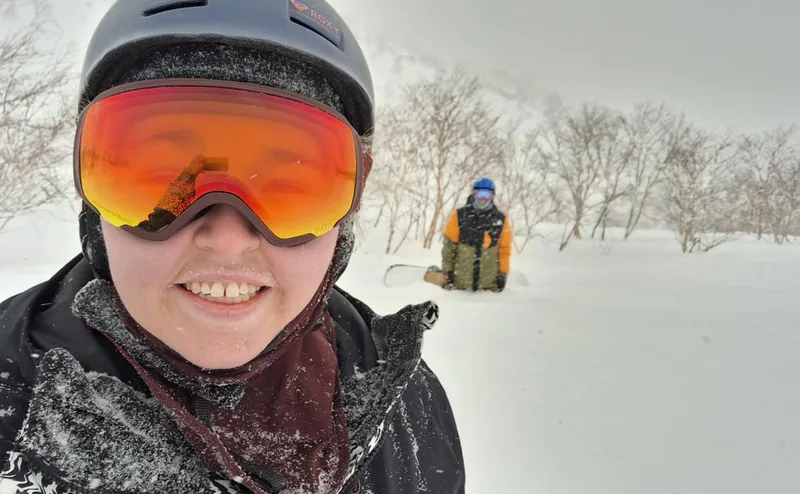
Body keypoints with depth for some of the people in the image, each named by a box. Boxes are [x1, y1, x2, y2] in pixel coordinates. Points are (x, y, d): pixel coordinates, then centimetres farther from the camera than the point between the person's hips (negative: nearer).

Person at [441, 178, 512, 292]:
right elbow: (449, 245, -3)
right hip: (460, 278, -1)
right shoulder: (459, 216, -6)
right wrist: (447, 271, -5)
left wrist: (503, 274, 2)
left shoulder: (500, 219, -2)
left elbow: (504, 249, 3)